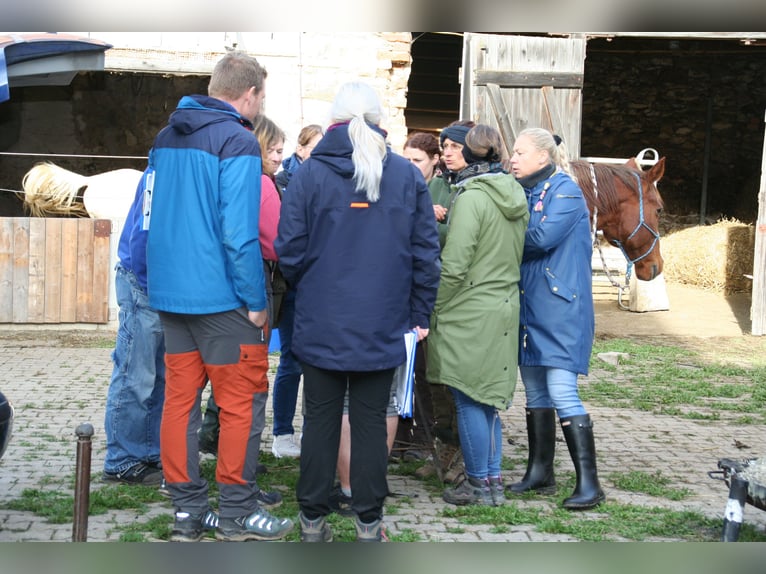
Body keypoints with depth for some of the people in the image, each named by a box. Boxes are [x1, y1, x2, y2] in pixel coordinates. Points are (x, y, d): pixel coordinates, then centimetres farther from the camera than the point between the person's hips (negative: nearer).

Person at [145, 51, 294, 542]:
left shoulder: (167, 136, 12)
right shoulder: (237, 141, -13)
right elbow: (239, 232, -19)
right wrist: (257, 302, -12)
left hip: (169, 292, 8)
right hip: (219, 295, -7)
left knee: (180, 399, 10)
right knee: (243, 402, 3)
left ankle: (187, 511, 17)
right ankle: (236, 513, 9)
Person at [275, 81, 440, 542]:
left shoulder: (310, 173, -6)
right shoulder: (407, 176, -1)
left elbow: (290, 248, -6)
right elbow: (426, 253, 1)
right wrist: (418, 314, 9)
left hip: (321, 325, -1)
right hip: (383, 326, 1)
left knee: (321, 419, 9)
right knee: (371, 421, 8)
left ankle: (313, 519, 16)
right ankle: (369, 522, 14)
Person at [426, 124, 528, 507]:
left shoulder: (471, 198, -16)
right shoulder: (515, 197, 8)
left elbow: (454, 266, -18)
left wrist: (436, 310, -8)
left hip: (469, 314, -8)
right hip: (504, 309, 8)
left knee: (469, 401, 2)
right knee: (488, 398, 15)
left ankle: (480, 483, 8)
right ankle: (492, 479, 21)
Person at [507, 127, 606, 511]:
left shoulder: (565, 191, -9)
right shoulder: (525, 192, 15)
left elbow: (542, 237, -21)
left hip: (559, 307, -8)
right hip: (528, 305, 8)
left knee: (562, 392, -12)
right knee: (535, 389, 12)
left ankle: (589, 482, -8)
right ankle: (540, 472, 21)